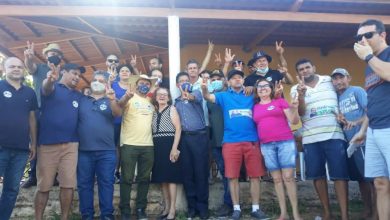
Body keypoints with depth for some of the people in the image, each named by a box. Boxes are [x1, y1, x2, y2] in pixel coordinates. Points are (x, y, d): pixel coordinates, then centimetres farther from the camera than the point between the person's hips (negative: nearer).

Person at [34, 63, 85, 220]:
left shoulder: (78, 96, 17)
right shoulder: (53, 87, 2)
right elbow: (46, 88, -23)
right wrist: (49, 80, -46)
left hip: (70, 145, 4)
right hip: (47, 144, -3)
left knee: (68, 184, 2)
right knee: (43, 186, 4)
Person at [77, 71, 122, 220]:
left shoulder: (110, 101, 8)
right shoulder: (82, 100, 11)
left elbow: (118, 113, -12)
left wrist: (113, 100, -33)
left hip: (106, 151, -1)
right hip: (84, 150, 2)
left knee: (106, 184, 2)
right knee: (84, 184, 7)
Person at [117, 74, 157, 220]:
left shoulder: (151, 102, 17)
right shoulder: (129, 98, 0)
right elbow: (120, 104, -23)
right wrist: (126, 96, -44)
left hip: (148, 145, 5)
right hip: (129, 144, -5)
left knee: (144, 179, 10)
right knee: (127, 179, 0)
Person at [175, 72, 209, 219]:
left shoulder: (196, 93, 3)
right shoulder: (176, 102, 18)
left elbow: (196, 98, -23)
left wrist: (189, 96, -45)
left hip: (200, 136, -4)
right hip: (184, 138, 4)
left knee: (201, 172, -2)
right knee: (187, 172, 6)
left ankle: (202, 206, 7)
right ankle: (192, 206, 16)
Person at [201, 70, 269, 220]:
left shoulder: (251, 96, 13)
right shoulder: (224, 96, 9)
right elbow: (208, 97, -6)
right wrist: (204, 89, -28)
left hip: (252, 140, 1)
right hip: (231, 142, -1)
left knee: (255, 176, 4)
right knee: (233, 176, 3)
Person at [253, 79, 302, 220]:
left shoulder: (280, 101, 7)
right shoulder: (255, 107, 14)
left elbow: (294, 121, 3)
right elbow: (256, 127, 18)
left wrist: (294, 109, -14)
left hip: (285, 142, -2)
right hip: (267, 145, 3)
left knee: (288, 177, -7)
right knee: (277, 179, 4)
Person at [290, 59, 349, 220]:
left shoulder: (329, 80, 10)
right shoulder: (296, 89, 7)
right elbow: (300, 112, -6)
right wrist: (301, 95, -22)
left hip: (334, 135, -1)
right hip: (311, 138, 1)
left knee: (339, 174, -5)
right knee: (318, 175, 4)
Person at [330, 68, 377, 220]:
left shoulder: (357, 91, -2)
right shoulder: (335, 97, 15)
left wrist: (356, 122, -26)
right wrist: (338, 119, -6)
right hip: (349, 141, 7)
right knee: (361, 177, 14)